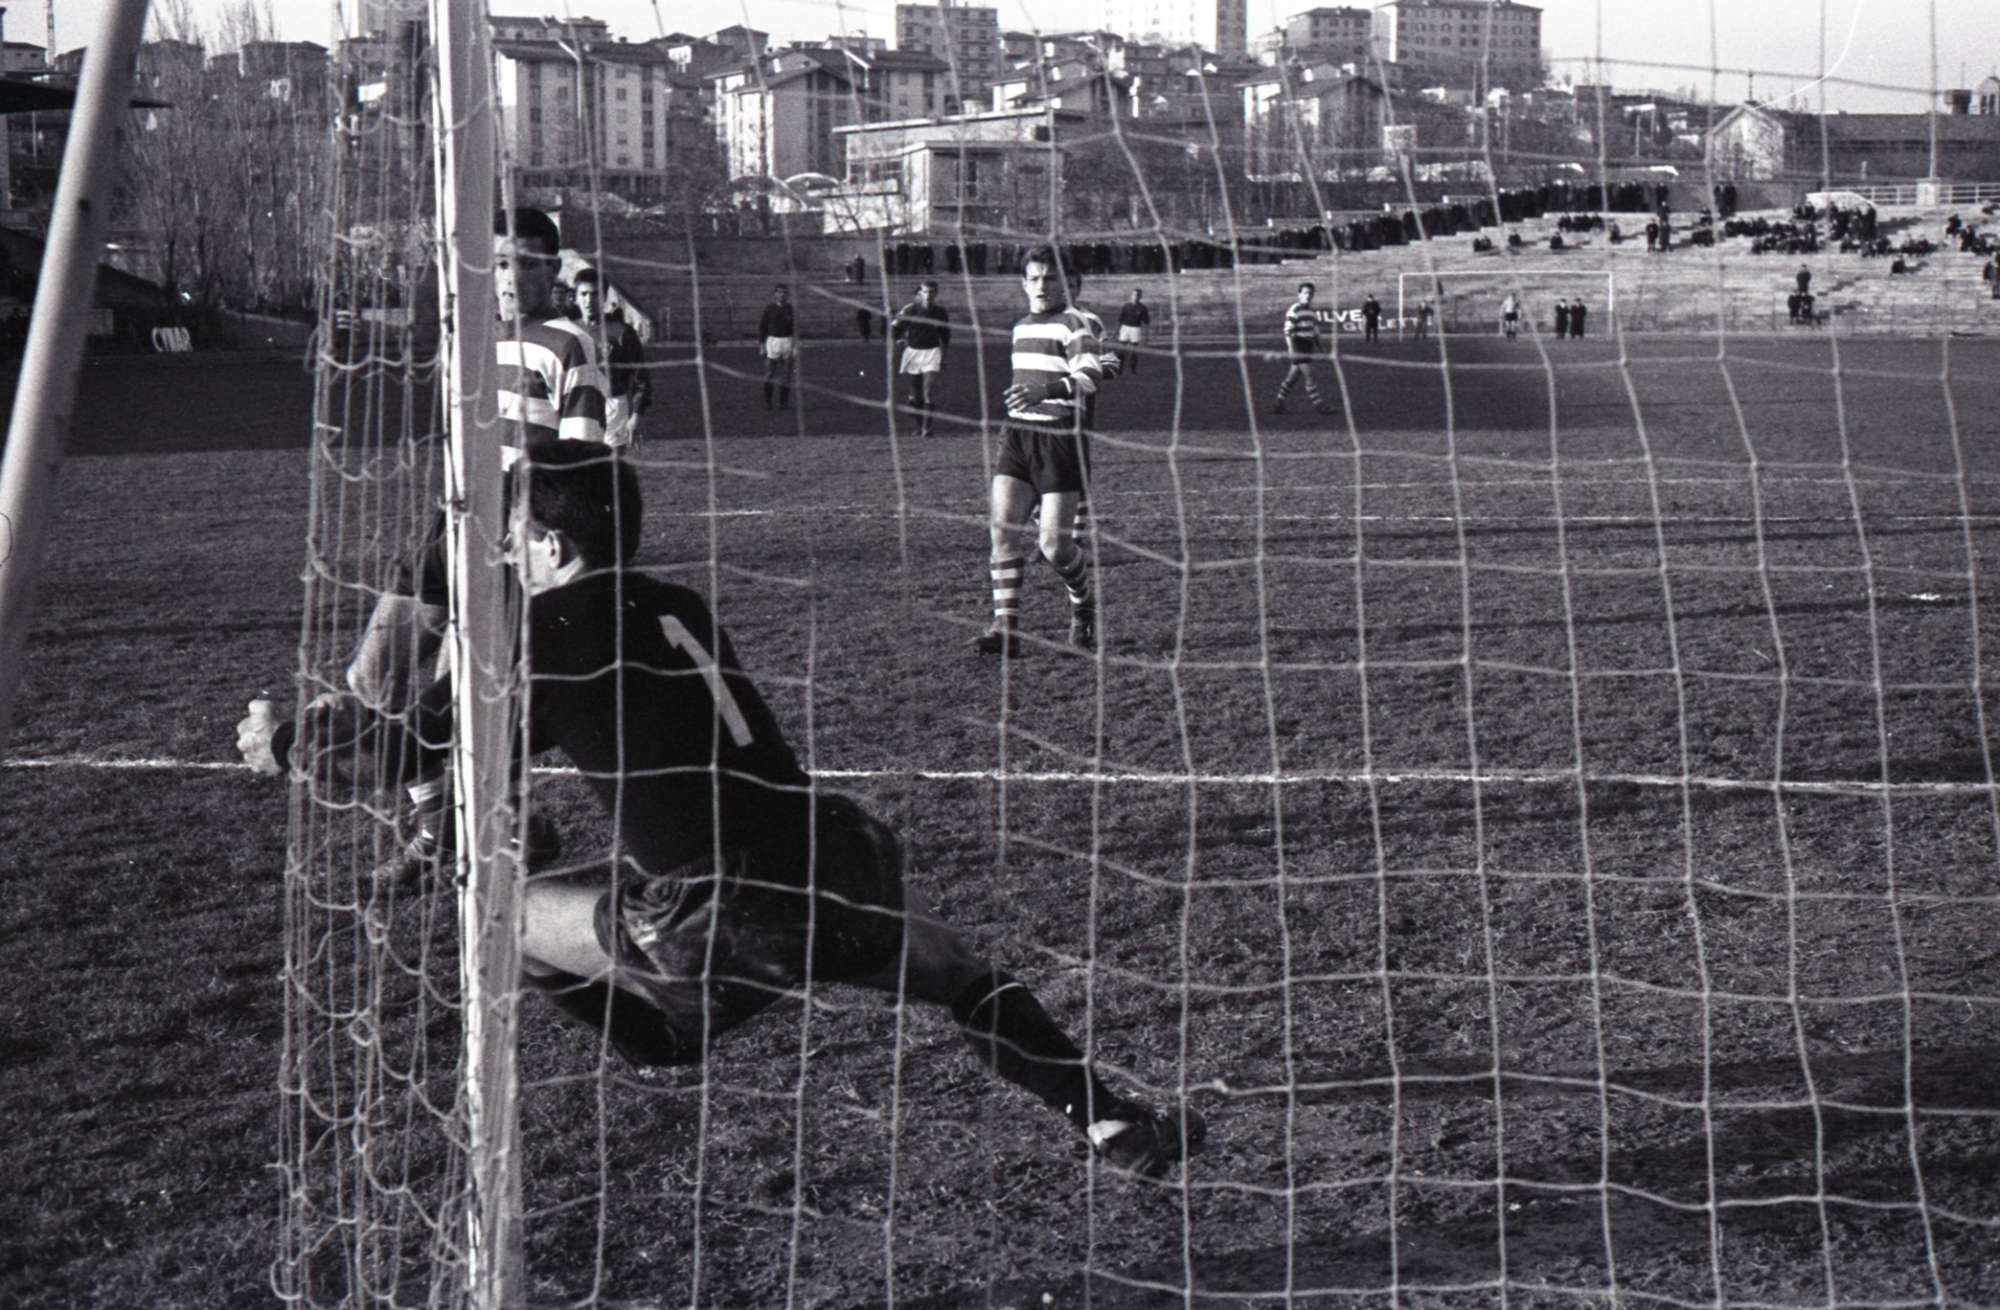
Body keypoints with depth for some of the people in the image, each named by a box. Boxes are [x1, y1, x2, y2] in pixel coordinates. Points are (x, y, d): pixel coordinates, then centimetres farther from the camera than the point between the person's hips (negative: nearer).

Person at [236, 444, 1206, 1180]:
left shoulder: (547, 631, 2)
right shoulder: (680, 612, 22)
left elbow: (407, 750, 2)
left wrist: (285, 743, 23)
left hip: (723, 920, -6)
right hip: (842, 871, 6)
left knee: (514, 918, 17)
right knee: (970, 985, 31)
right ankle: (1114, 1126, 18)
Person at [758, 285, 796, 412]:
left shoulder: (790, 309, 6)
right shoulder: (769, 309, 1)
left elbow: (795, 328, 9)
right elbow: (762, 327, 4)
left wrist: (795, 347, 3)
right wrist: (762, 345, 0)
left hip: (788, 342, 2)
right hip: (773, 341, -2)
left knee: (785, 374, 3)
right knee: (769, 374, -5)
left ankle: (784, 402, 9)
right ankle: (767, 402, 0)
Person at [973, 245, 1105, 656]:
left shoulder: (1074, 324, -8)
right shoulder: (1022, 327, 17)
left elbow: (1090, 376, -24)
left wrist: (1048, 390, -39)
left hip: (1061, 440, -7)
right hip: (1019, 436, 7)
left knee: (1055, 544, -8)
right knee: (1001, 527, -8)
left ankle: (1084, 607, 22)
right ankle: (1006, 627, -8)